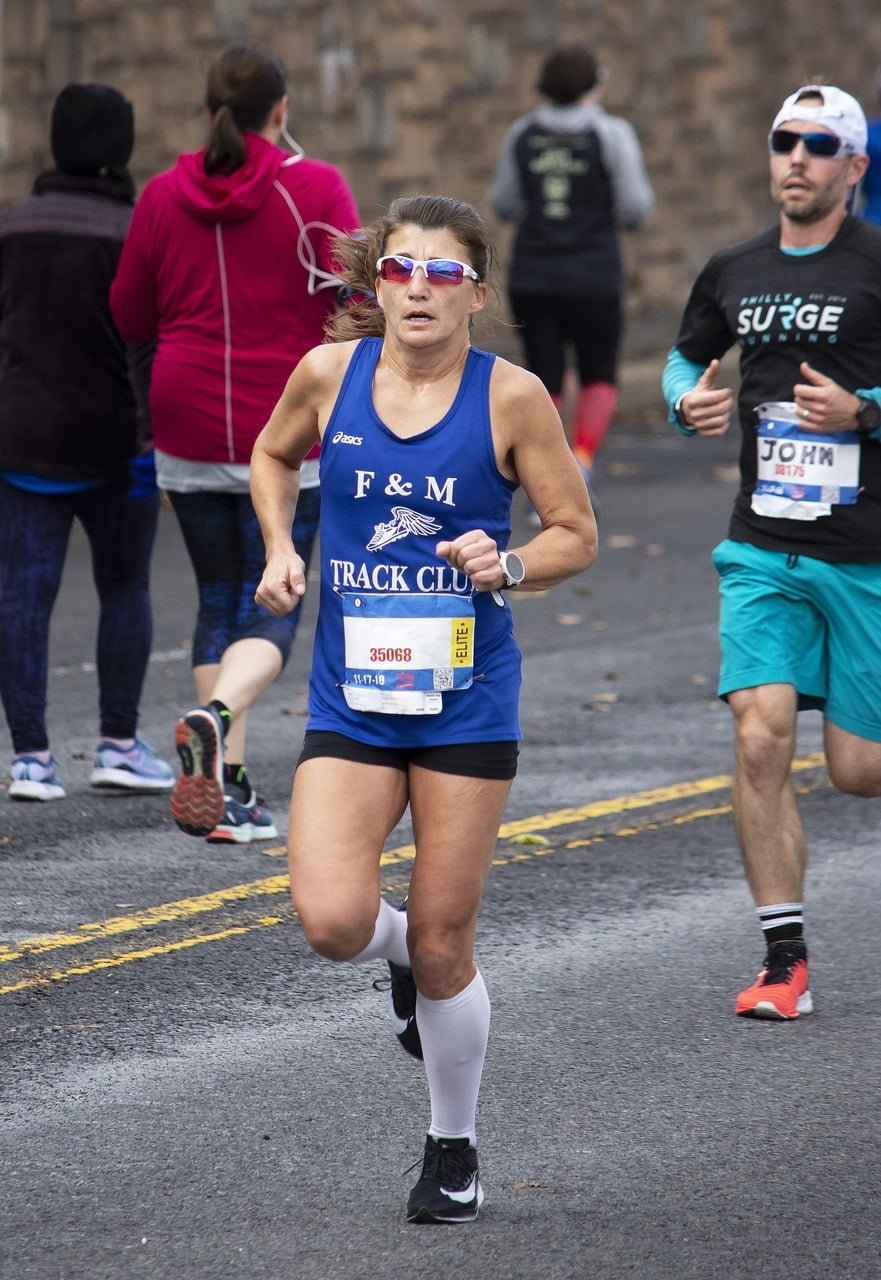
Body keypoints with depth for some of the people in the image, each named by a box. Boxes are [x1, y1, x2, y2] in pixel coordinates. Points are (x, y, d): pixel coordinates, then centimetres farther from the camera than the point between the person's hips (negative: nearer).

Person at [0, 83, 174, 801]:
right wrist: (162, 440, -9)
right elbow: (148, 347, -14)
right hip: (112, 444, -3)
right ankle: (119, 746, 12)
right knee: (125, 589, 12)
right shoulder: (135, 234, -10)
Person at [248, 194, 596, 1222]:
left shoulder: (511, 397, -7)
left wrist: (510, 565, -18)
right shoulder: (330, 373, -2)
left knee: (442, 945, 4)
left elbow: (577, 535, 1)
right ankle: (403, 955, 23)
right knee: (332, 922, -16)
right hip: (348, 700, 2)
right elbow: (272, 456, 19)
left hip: (465, 700, -2)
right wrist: (280, 549, 3)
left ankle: (453, 1148, 27)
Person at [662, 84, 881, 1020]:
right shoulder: (733, 272, 9)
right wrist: (689, 401, 4)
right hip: (763, 548, 3)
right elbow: (685, 358, 25)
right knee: (760, 736, -12)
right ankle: (785, 962, -5)